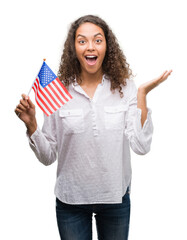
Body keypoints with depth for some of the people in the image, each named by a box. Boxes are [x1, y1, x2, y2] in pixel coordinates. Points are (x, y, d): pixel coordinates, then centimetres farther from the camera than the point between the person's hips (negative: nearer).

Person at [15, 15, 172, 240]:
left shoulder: (124, 87, -6)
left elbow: (141, 146, -15)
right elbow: (48, 156, -4)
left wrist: (142, 93, -16)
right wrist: (31, 125, -19)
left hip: (115, 197, 1)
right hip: (70, 200, 0)